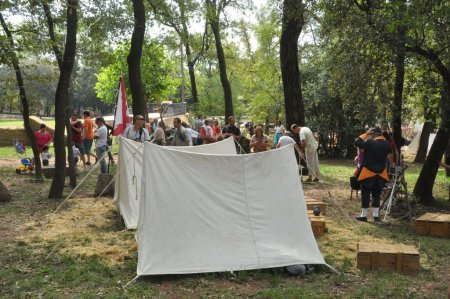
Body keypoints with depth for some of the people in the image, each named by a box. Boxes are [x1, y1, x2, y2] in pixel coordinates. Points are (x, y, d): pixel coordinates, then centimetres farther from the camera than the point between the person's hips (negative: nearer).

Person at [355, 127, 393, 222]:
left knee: (365, 194, 5)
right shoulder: (387, 144, 0)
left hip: (368, 173, -4)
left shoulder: (369, 143, -17)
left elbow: (357, 142, -9)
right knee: (376, 195, 14)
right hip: (381, 174, 5)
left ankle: (364, 215, 10)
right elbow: (390, 157, 9)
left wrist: (366, 134, -4)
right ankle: (376, 215, 15)